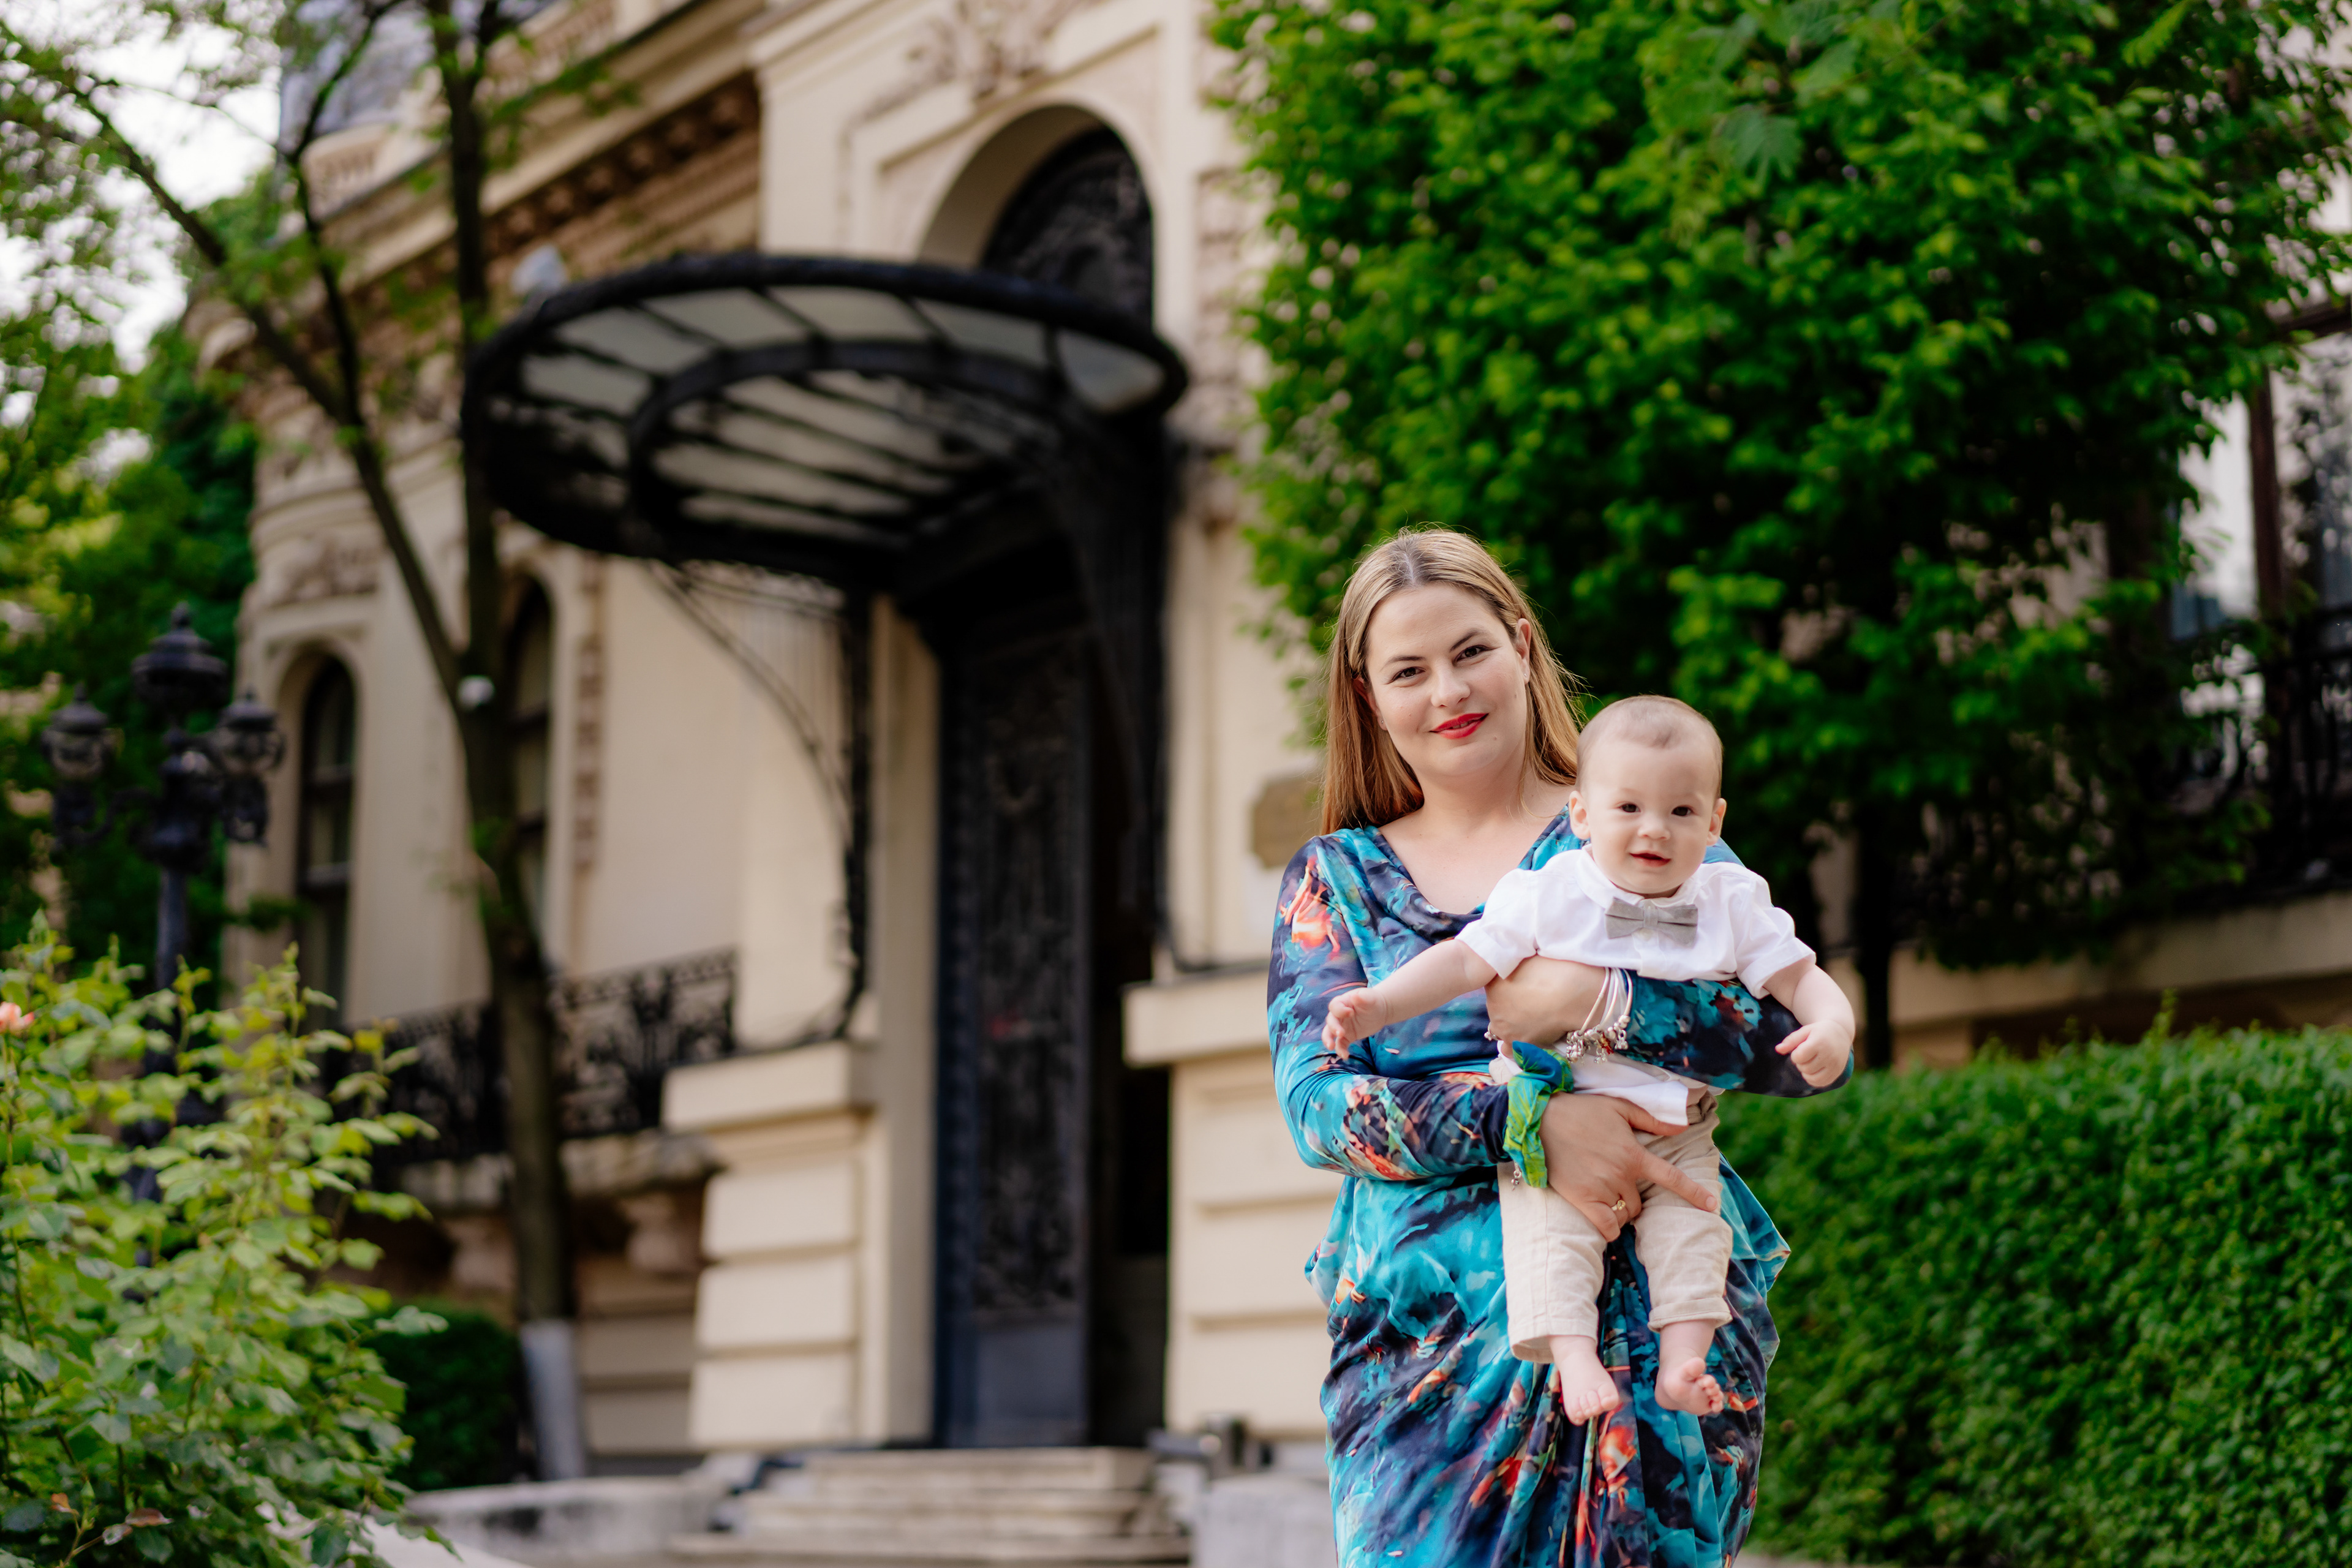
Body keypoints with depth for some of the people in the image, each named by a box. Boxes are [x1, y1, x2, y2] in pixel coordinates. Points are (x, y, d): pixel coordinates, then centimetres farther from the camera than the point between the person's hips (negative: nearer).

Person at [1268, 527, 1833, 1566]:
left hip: (1651, 1309, -1)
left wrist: (1600, 998, -17)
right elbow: (1316, 1104, -3)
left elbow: (1808, 1043, -3)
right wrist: (1531, 1120, -18)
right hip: (1427, 1319, 1)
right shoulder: (1334, 880, 12)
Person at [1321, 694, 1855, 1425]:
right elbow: (1465, 960, -2)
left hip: (1676, 1133, 2)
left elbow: (1801, 977, 2)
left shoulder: (1732, 904, 4)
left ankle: (1681, 1361, -16)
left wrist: (1831, 1027, -22)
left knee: (1693, 1224, -18)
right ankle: (1573, 1356, -26)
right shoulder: (1548, 896, -2)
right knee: (1549, 1221, -23)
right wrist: (1375, 1005, -14)